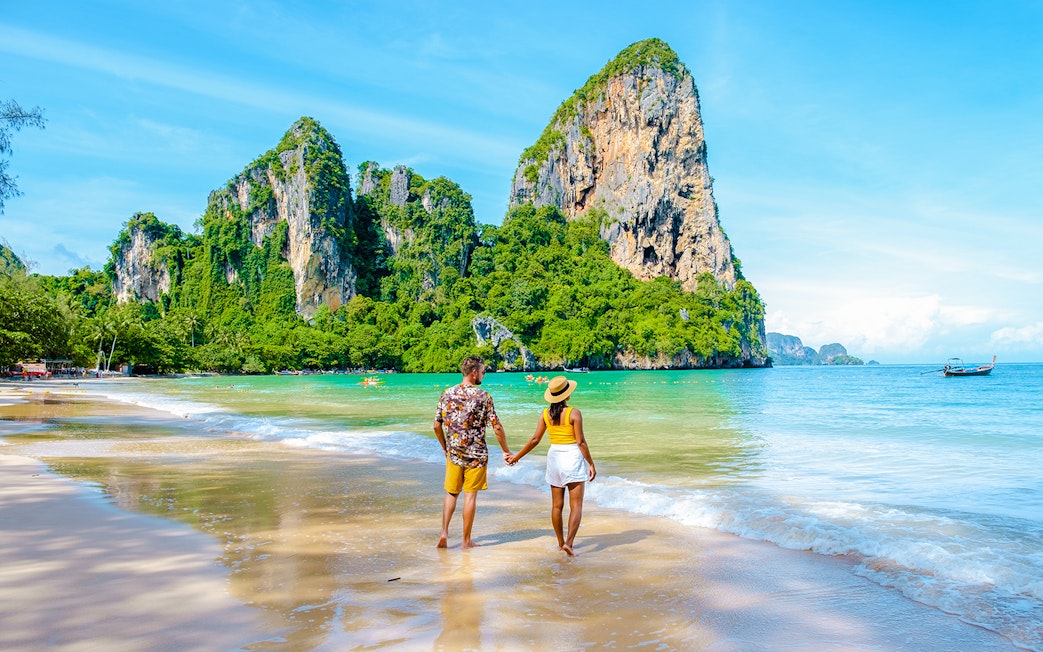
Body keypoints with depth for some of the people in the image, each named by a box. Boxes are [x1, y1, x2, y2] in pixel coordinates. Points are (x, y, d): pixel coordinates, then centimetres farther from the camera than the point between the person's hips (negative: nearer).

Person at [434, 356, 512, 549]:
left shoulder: (447, 394, 1)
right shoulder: (483, 396, -11)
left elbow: (437, 426, 5)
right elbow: (497, 427, -10)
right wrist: (506, 451, 2)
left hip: (453, 453, 3)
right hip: (476, 454, -3)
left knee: (451, 493, 17)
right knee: (470, 495, 5)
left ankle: (444, 532, 6)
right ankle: (467, 540, 13)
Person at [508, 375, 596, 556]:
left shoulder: (546, 413, 0)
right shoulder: (574, 413, -13)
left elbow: (535, 439, 0)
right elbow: (581, 442, -14)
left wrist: (517, 456, 11)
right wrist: (591, 464, -6)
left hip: (554, 457, 5)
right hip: (573, 458, -5)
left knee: (557, 505, 14)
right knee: (576, 505, 0)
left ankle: (561, 542, 23)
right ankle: (569, 542, -13)